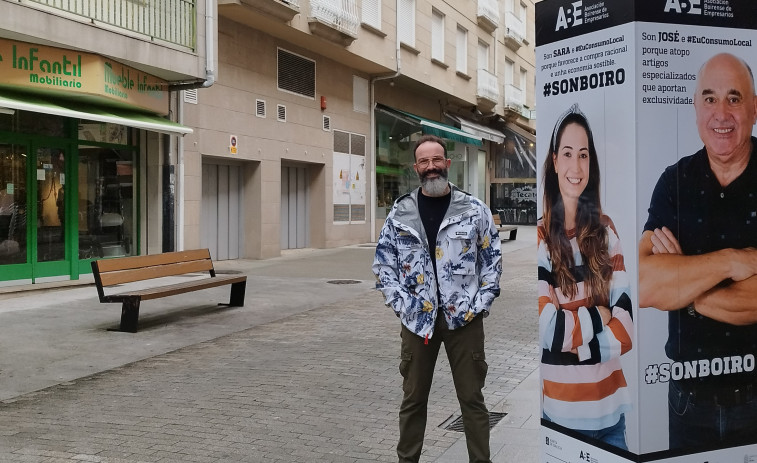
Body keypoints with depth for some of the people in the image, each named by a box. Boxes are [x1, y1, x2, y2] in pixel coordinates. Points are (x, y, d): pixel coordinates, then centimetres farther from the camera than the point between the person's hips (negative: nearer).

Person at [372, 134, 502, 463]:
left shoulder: (474, 210, 0)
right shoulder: (400, 213, 3)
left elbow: (492, 259, 4)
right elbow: (383, 263, 5)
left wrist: (479, 305, -5)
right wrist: (402, 305, -5)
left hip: (463, 319, -1)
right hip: (417, 319, 1)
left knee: (472, 398, 8)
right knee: (413, 399, 12)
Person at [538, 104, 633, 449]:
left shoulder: (606, 230, 1)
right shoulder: (540, 237, -10)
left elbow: (625, 328, -4)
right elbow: (548, 329, -17)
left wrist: (572, 334, -15)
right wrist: (598, 317, -6)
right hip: (560, 412, -3)